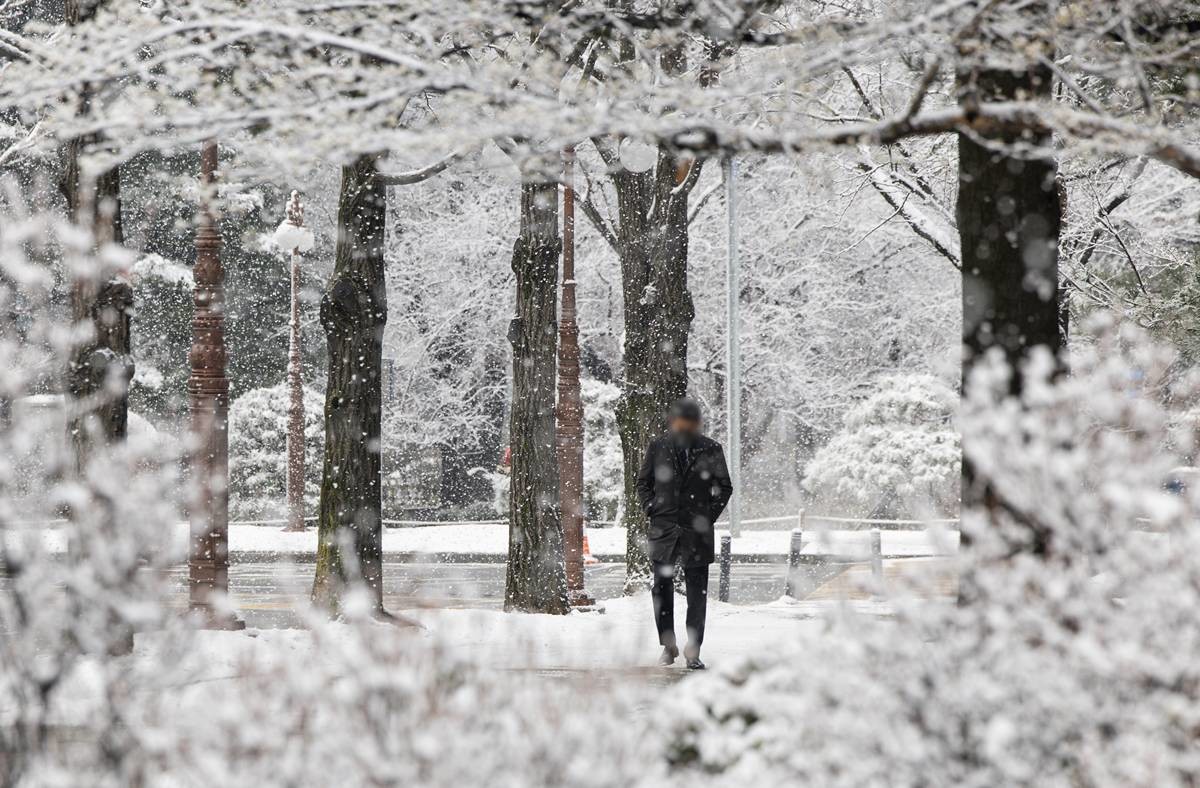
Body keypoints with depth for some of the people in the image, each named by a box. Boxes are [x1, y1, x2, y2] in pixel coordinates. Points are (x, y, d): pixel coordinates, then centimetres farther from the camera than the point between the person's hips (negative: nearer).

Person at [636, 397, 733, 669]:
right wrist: (651, 509, 2)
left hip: (697, 531, -1)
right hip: (663, 528, 1)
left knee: (697, 592, 0)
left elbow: (724, 486, 10)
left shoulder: (710, 449, 1)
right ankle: (668, 645, 15)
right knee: (661, 588, 2)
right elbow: (643, 482, 15)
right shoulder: (658, 447, 4)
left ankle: (693, 650, 4)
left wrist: (709, 515, 0)